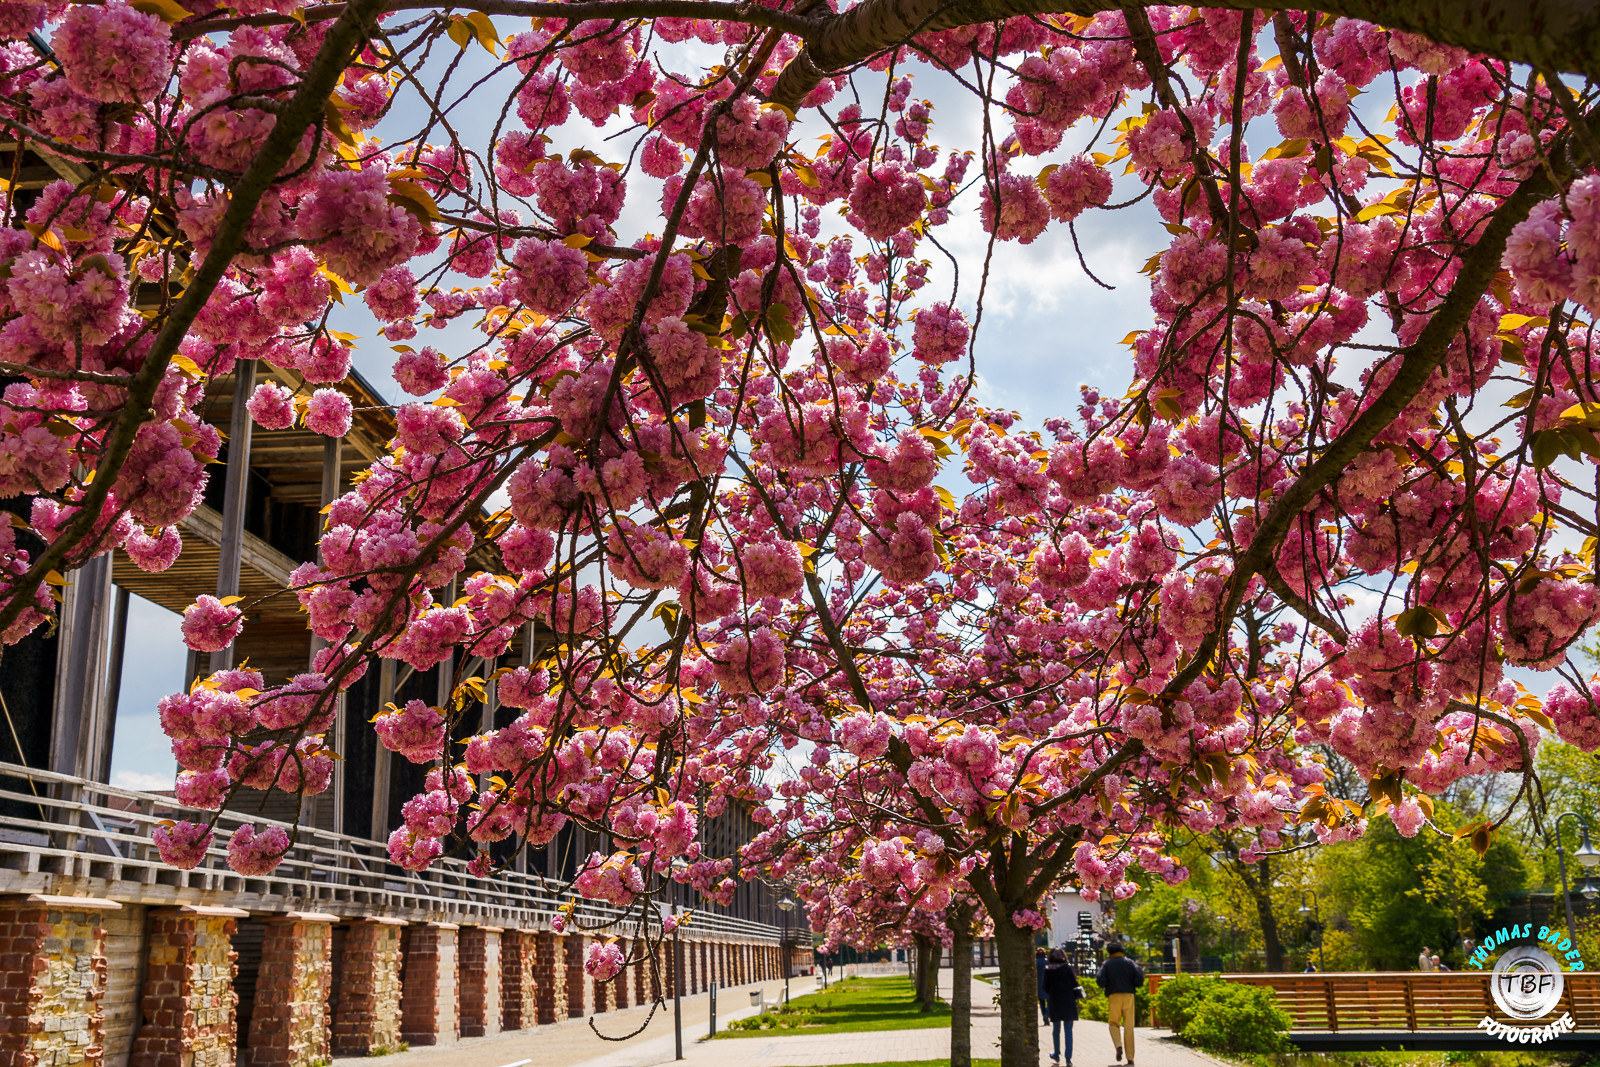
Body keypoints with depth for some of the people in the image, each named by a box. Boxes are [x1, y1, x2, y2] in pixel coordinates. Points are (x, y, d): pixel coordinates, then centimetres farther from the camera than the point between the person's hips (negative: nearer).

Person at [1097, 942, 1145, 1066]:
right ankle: (1130, 1059, 2)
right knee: (1129, 1027, 4)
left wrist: (1104, 986, 15)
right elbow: (1139, 979, -2)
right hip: (1128, 995, 1)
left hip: (1114, 996, -1)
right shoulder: (1129, 963, 11)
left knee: (1113, 1023, 12)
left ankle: (1119, 1046, -16)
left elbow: (1101, 980, -6)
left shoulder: (1107, 964, 7)